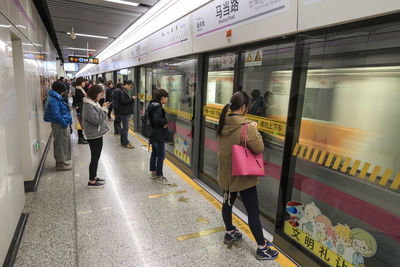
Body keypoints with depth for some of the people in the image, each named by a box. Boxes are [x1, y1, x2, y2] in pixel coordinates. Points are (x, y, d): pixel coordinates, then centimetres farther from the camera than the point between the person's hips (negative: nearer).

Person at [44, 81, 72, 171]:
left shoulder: (55, 98, 12)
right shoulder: (54, 100, -20)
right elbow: (56, 115, -25)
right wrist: (65, 124, -20)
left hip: (60, 123, 10)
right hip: (59, 124, -10)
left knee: (62, 143, 19)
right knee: (61, 143, -1)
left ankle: (60, 161, 32)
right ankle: (60, 164, 10)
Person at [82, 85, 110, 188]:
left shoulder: (93, 103, 11)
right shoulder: (88, 106, -21)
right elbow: (96, 119, -26)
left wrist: (104, 108, 4)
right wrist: (104, 109, -20)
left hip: (97, 134, 10)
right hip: (94, 136, -10)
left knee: (96, 157, 19)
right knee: (95, 158, 0)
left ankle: (94, 177, 32)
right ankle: (91, 182, 13)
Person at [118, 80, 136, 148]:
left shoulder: (125, 91, 16)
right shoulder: (121, 92, -16)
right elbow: (123, 101, -25)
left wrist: (132, 99, 6)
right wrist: (132, 99, -16)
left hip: (127, 112, 11)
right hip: (124, 112, -11)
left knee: (124, 127, 17)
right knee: (125, 127, -4)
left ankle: (123, 141, 27)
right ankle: (125, 143, 4)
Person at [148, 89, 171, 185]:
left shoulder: (153, 105, 11)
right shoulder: (158, 107, -20)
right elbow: (157, 119, -33)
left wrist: (163, 122, 4)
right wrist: (165, 122, -16)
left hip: (153, 135, 10)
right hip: (159, 136, -10)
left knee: (154, 153, 19)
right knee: (161, 155, -2)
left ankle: (153, 172, 32)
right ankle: (159, 176, 7)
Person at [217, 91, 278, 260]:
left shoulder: (222, 124, -2)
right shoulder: (247, 127, -23)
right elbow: (259, 148, -17)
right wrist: (255, 130, -6)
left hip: (226, 174, 7)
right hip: (243, 176, -7)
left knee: (227, 202, 23)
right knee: (253, 212, 6)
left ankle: (230, 233, 45)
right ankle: (262, 249, 21)